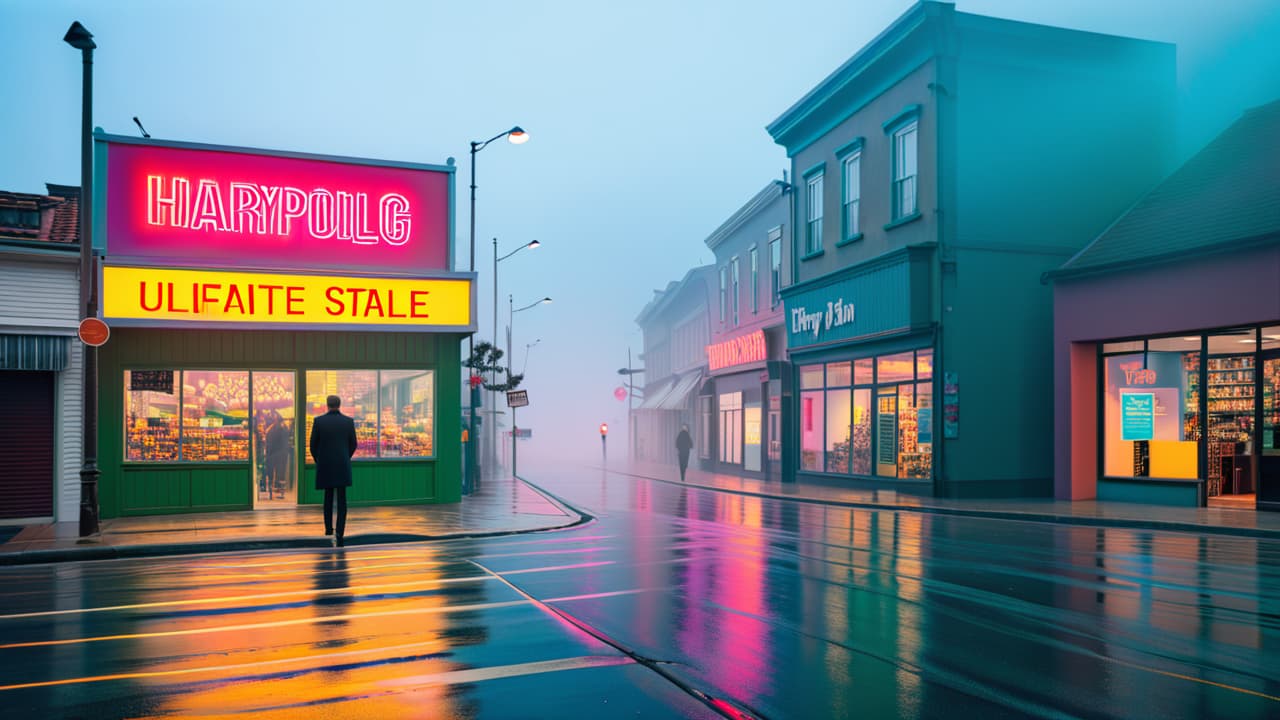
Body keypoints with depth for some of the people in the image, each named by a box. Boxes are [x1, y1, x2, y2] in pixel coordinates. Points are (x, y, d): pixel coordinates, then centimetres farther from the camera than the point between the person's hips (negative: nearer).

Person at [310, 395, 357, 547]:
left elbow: (313, 444, -1)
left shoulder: (319, 421, -5)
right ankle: (339, 533, -15)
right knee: (341, 500, 0)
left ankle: (328, 528, 28)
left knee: (328, 496, 21)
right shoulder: (349, 421, -2)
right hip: (343, 466, -1)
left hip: (325, 465, 1)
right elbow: (353, 445, 4)